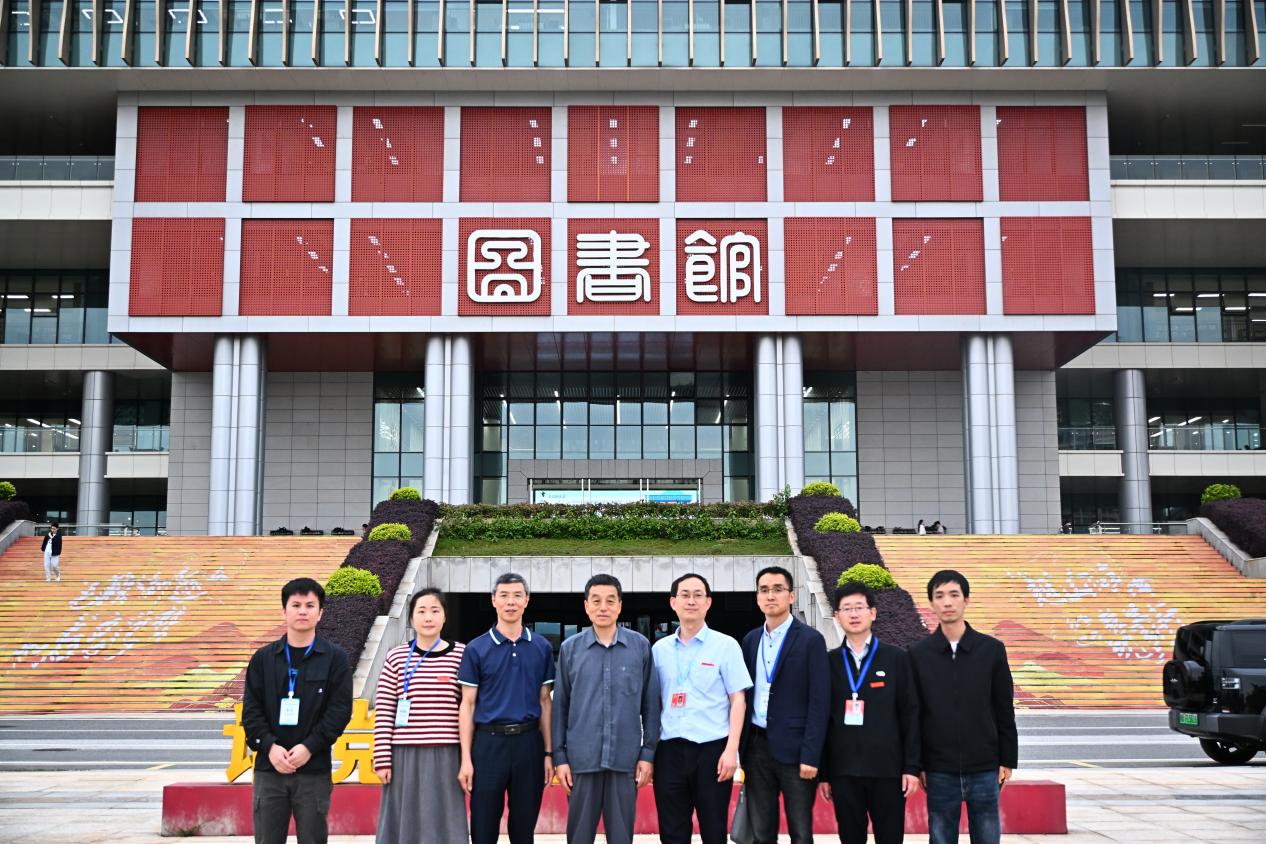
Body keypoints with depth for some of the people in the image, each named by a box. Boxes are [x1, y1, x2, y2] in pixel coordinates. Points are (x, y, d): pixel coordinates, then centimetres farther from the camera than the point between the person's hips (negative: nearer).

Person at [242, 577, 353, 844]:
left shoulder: (335, 658, 2)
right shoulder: (263, 658, 9)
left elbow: (340, 710, -4)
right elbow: (251, 709, 4)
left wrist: (309, 747, -14)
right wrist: (269, 746, -11)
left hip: (314, 770, -2)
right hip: (269, 768, 2)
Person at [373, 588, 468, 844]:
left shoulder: (461, 655, 2)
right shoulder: (397, 657, 2)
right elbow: (383, 711, 1)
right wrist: (382, 758, -3)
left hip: (446, 757, 0)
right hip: (405, 755, 0)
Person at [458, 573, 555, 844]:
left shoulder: (541, 648, 6)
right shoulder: (477, 649, 1)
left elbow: (544, 702, 10)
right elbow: (467, 705, 0)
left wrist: (548, 752, 4)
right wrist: (466, 759, -5)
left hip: (529, 742, 2)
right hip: (489, 741, -1)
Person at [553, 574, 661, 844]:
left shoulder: (640, 646, 1)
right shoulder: (570, 648, 3)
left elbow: (650, 704, 3)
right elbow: (560, 705, 5)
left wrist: (648, 753, 0)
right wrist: (559, 756, 1)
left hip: (625, 759, 0)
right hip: (581, 758, 0)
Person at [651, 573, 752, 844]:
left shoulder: (726, 645, -1)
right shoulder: (659, 648, 9)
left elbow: (737, 700, -3)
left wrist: (731, 750, -11)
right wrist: (648, 749, 7)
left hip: (711, 748, -3)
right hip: (669, 749, 3)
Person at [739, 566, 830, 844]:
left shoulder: (811, 640, -5)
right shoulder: (750, 640, 11)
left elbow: (819, 701, -9)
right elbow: (745, 695, 13)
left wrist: (810, 756, -15)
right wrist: (740, 748, 7)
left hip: (793, 748, -5)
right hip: (756, 747, 5)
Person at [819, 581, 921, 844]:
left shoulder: (896, 658, 3)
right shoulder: (830, 662, 6)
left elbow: (910, 714, 1)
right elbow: (822, 718, 7)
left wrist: (912, 766, -4)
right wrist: (823, 773, 5)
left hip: (888, 769, -1)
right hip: (843, 771, 1)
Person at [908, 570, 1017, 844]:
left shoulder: (992, 649, 0)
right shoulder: (918, 654, 0)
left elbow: (1005, 710, 4)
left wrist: (1008, 761, 3)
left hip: (985, 771, 0)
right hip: (939, 773, 0)